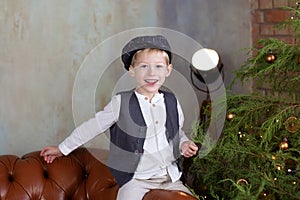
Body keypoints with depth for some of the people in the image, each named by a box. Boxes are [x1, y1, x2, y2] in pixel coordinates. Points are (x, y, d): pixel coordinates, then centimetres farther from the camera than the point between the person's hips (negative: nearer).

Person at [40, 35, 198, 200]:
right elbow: (92, 127, 3)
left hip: (169, 177, 4)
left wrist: (184, 144, -1)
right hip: (135, 179, -4)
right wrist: (63, 149, 10)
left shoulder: (171, 102, 4)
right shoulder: (121, 103, -8)